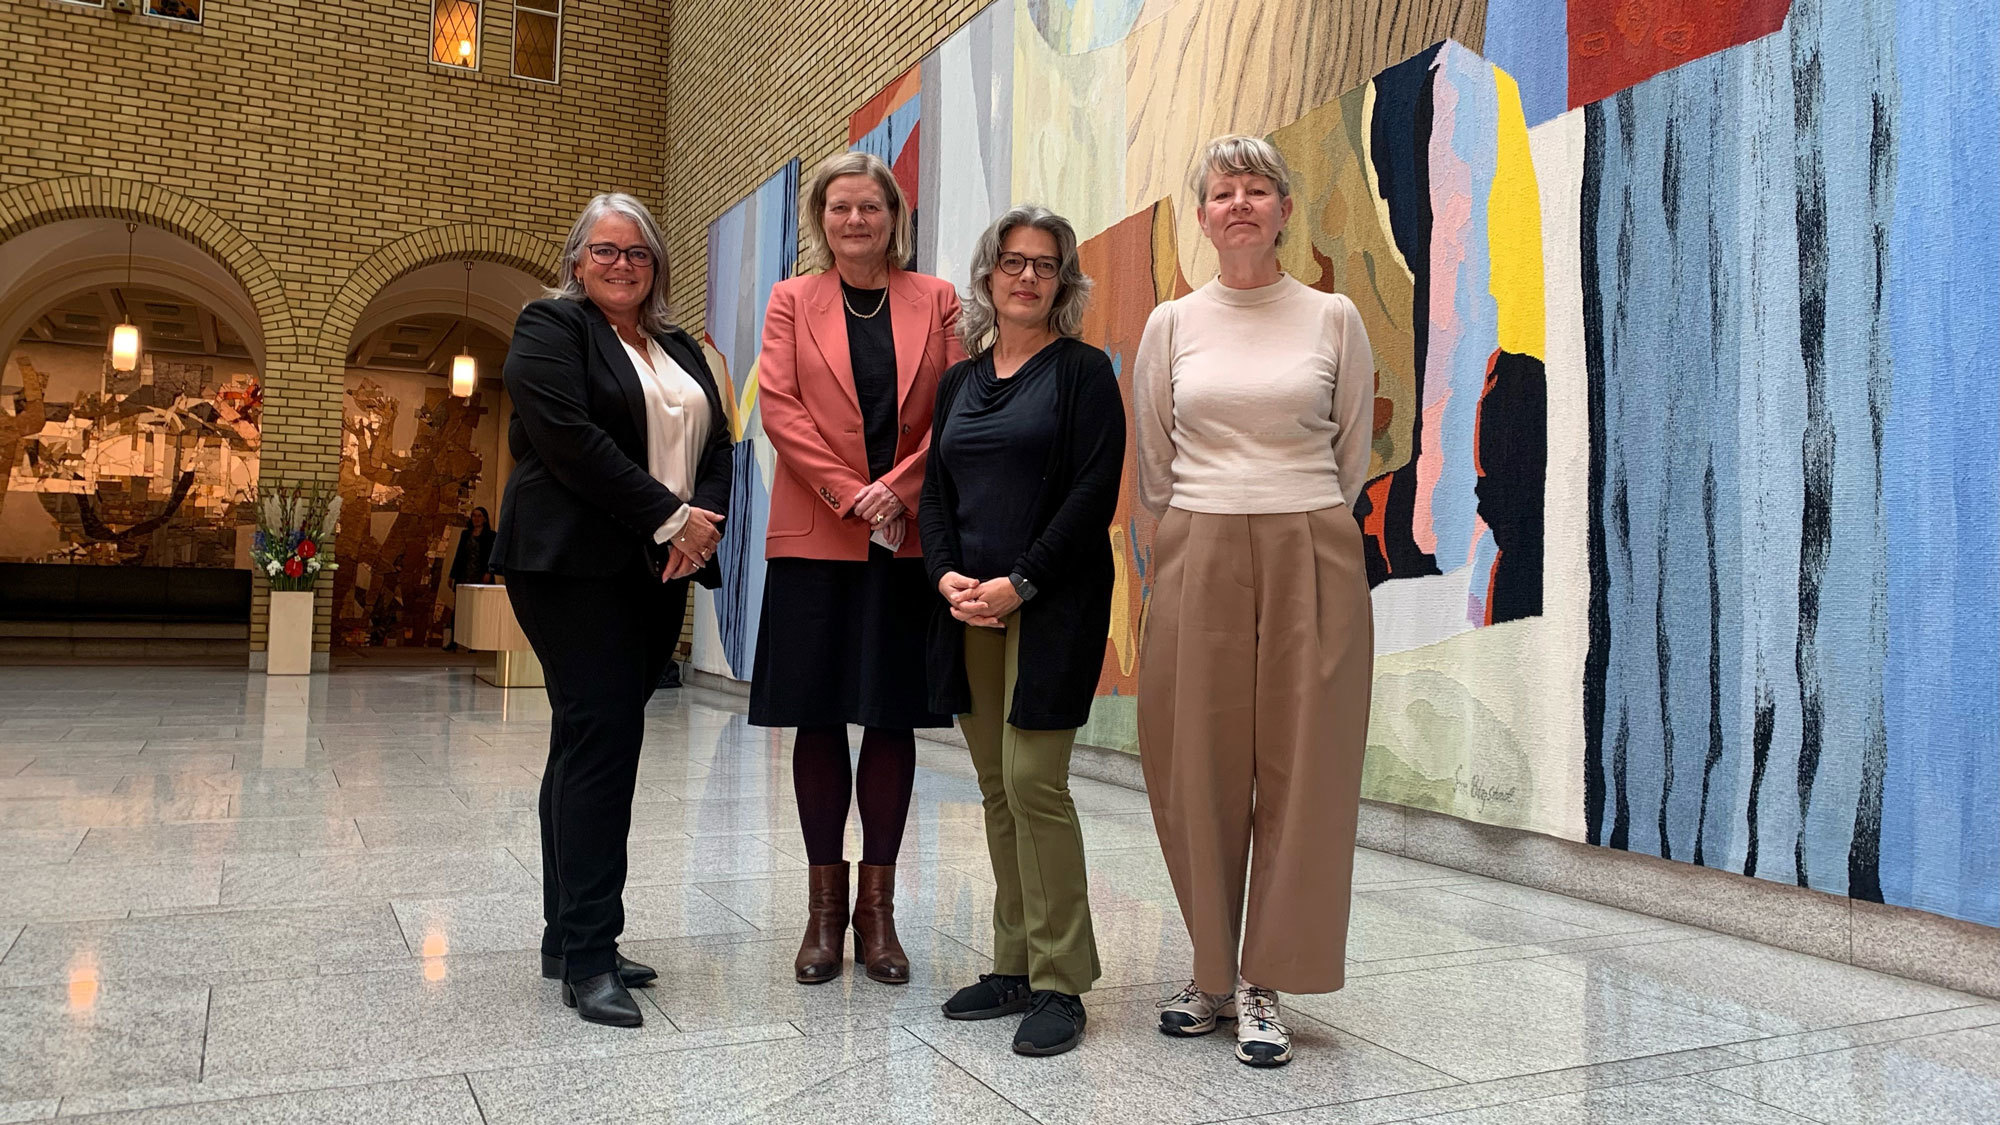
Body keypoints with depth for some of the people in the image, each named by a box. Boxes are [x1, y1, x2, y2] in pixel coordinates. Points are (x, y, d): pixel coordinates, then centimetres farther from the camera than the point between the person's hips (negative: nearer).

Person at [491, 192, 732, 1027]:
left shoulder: (679, 349, 21)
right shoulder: (550, 328, 0)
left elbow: (717, 442, 13)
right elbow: (569, 438, -14)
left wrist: (705, 522, -7)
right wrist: (669, 518, -16)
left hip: (656, 573, 7)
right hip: (575, 566, -7)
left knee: (596, 742, 10)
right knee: (598, 739, -11)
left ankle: (568, 935, 18)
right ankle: (587, 958, -6)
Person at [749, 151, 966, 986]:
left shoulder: (936, 300, 9)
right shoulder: (791, 301, 10)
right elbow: (778, 406, -1)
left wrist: (898, 489, -11)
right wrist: (851, 495, -11)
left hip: (909, 536, 0)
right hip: (814, 536, 0)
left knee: (893, 718, 3)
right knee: (818, 719, 2)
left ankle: (877, 905, 14)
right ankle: (823, 905, 14)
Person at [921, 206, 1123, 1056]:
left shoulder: (1083, 371, 0)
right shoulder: (959, 381, 17)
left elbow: (1095, 493, -9)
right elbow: (935, 492, 14)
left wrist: (1021, 582, -16)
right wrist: (946, 575, -4)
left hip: (1051, 605, -6)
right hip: (970, 608, 6)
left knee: (1033, 780, -10)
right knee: (996, 787, 9)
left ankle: (1060, 984, 1)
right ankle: (1014, 965, 19)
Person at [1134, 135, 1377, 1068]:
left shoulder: (1334, 319, 4)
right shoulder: (1172, 324, 6)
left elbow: (1350, 459, 11)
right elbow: (1153, 469, 12)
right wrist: (1194, 547, 13)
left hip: (1311, 561, 0)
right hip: (1196, 560, 1)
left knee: (1299, 771, 1)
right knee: (1198, 771, 4)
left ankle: (1264, 983, 15)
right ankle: (1213, 972, 21)